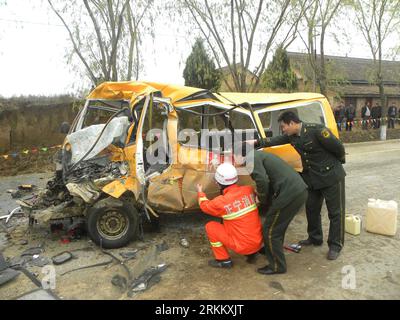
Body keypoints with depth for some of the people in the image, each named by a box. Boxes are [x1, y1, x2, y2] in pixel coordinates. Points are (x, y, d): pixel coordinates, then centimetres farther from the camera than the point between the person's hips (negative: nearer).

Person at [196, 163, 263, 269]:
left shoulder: (221, 202, -18)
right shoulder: (249, 190, -6)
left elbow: (205, 205, 4)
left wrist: (200, 192, 24)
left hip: (243, 246, -6)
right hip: (259, 242, 6)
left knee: (210, 226, 3)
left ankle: (224, 260, 10)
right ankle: (252, 253, 24)